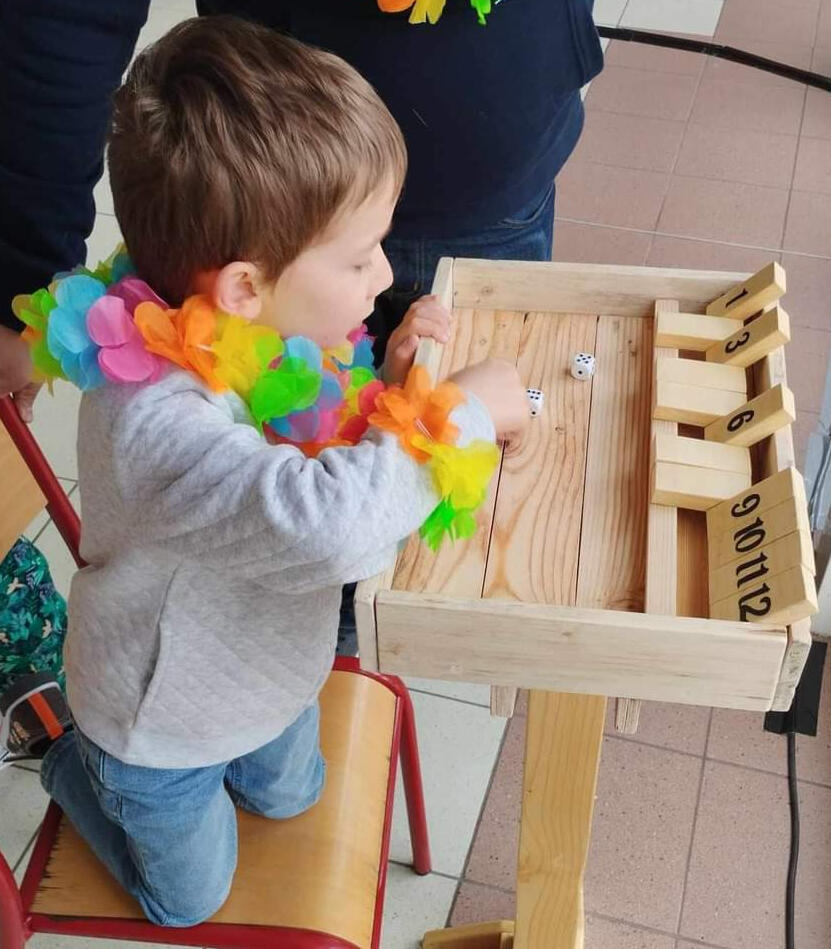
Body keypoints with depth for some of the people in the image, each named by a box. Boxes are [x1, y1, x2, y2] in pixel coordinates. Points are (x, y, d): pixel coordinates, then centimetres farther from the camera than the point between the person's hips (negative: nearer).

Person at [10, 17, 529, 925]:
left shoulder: (268, 333, -19)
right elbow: (324, 523, -59)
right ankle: (68, 759, 43)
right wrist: (464, 408, -43)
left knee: (287, 796, 34)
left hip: (273, 675, 6)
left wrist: (391, 372, -19)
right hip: (167, 729, -6)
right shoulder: (152, 417, -46)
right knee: (188, 899, 25)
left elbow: (320, 444, 0)